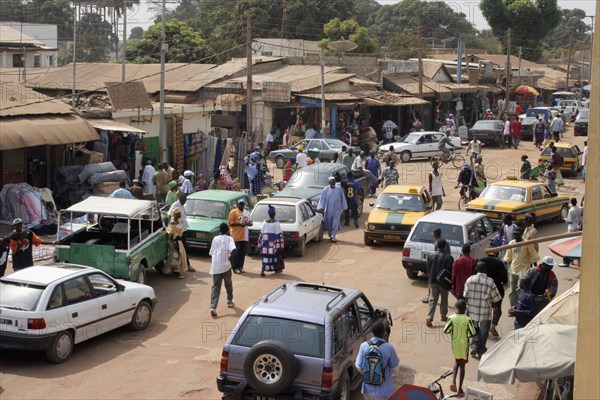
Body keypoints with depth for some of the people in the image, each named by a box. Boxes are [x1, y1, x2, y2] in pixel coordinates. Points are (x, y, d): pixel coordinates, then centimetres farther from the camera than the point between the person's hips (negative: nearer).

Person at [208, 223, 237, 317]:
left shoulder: (215, 239, 11)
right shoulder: (229, 238, -1)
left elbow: (211, 253, 11)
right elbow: (234, 249, -19)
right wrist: (231, 259, -5)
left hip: (215, 266, 2)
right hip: (225, 265, -2)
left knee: (215, 287, -1)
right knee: (228, 284, 21)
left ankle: (213, 307, -15)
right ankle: (230, 302, 36)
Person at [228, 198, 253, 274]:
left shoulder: (247, 213, 16)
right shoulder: (233, 212, -3)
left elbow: (251, 223, 19)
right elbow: (230, 222, -10)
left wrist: (247, 223, -5)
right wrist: (239, 224, -19)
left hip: (245, 237, 6)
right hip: (236, 236, -6)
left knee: (243, 252, 7)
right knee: (236, 253, -4)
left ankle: (240, 267, 17)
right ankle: (235, 268, 2)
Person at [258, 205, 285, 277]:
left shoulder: (265, 223, 4)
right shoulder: (276, 223, -8)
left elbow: (261, 233, 8)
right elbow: (279, 235, -11)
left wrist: (260, 243, 16)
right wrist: (280, 244, -10)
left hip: (265, 241, 3)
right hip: (273, 242, -3)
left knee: (265, 255, 1)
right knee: (275, 255, 13)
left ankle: (262, 270, -12)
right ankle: (277, 269, 25)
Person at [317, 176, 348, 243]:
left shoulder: (339, 189, 3)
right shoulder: (326, 189, 0)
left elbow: (343, 199, 11)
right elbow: (322, 199, -1)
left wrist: (344, 208, 14)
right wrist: (320, 208, -9)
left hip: (337, 209, 0)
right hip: (328, 209, 0)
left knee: (335, 223, -9)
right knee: (329, 223, 7)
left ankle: (333, 236, -8)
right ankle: (330, 236, 25)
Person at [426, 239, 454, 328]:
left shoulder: (431, 256, 0)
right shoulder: (448, 257, -11)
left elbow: (428, 269, 6)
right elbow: (450, 270, -10)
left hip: (433, 281, 2)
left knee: (432, 300, 2)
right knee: (444, 300, 15)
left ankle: (429, 318, -11)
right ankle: (443, 316, 27)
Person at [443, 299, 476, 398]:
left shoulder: (451, 318, -13)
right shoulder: (467, 320, -17)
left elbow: (445, 331, -11)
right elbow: (473, 333, -16)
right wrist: (468, 336, 6)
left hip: (454, 344, 2)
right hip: (463, 345, -2)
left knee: (457, 361, 26)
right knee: (462, 365, 8)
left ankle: (453, 381, 7)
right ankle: (459, 390, 13)